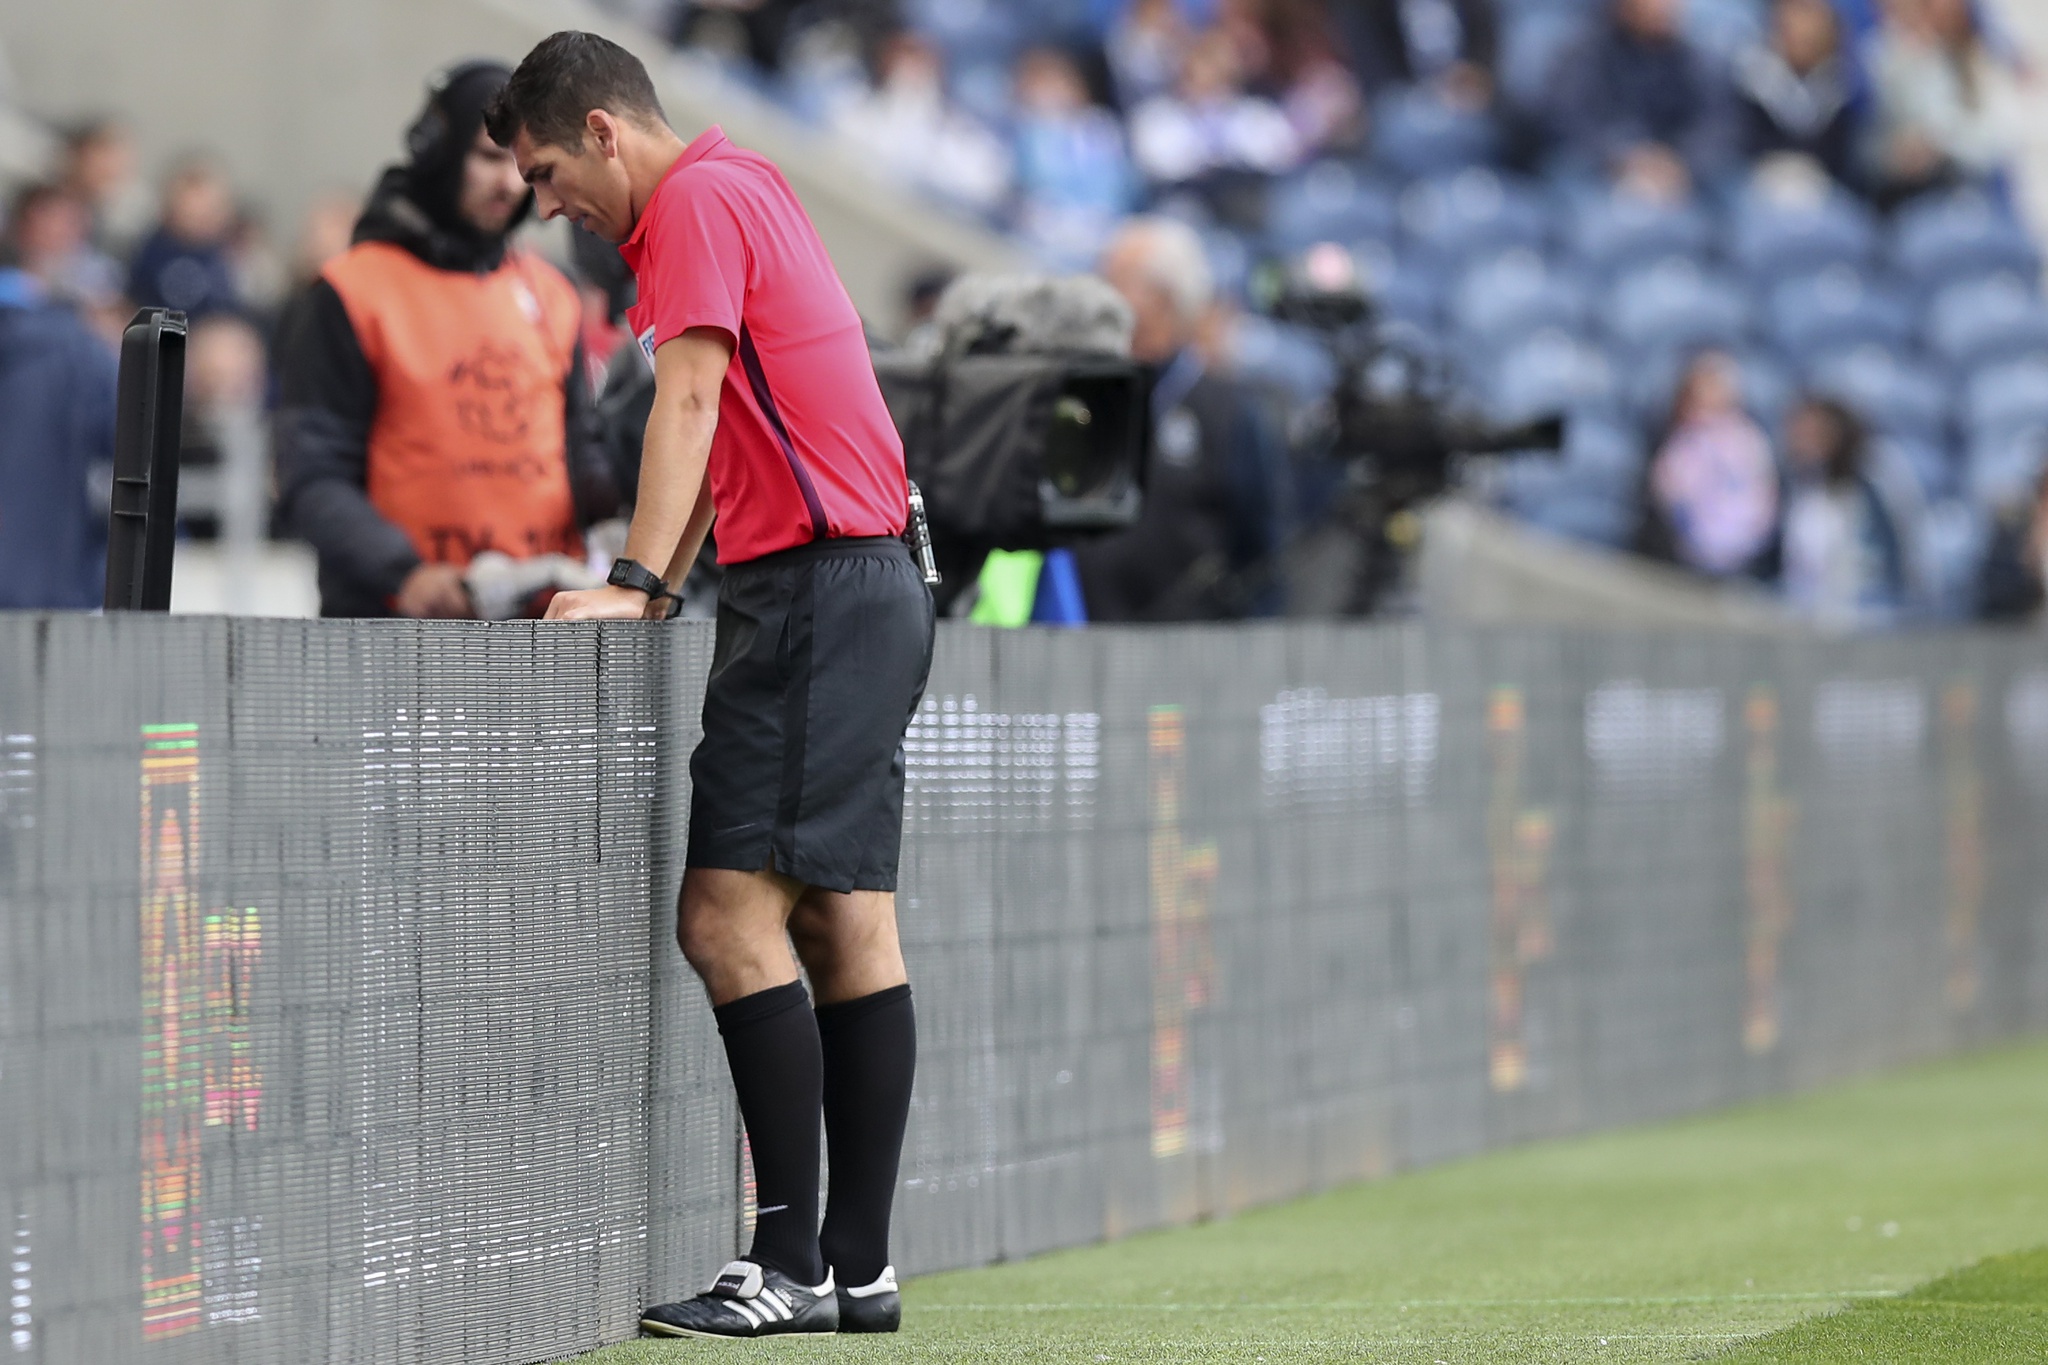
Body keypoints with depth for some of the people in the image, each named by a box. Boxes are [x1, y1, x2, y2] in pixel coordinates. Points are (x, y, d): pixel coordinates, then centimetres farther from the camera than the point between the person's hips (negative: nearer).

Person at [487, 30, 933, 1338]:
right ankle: (860, 1267, 5)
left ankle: (792, 1263, -15)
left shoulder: (696, 200, -7)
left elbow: (690, 403, -17)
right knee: (848, 930, 6)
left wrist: (633, 582, -22)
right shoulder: (746, 189, 23)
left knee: (730, 915, -13)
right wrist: (658, 588, 18)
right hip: (872, 589, 10)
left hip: (815, 593, -10)